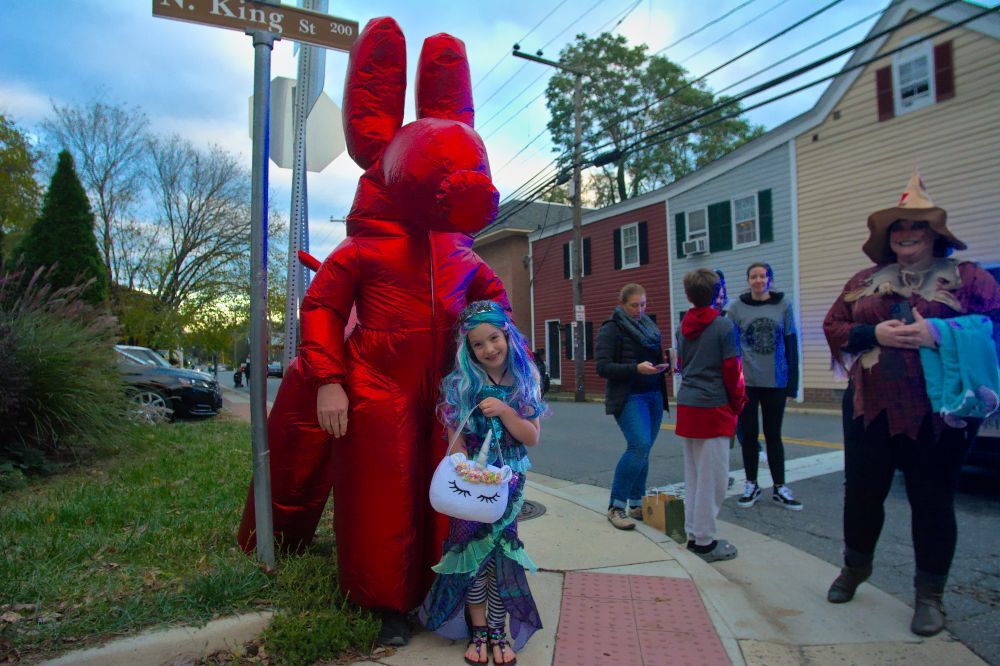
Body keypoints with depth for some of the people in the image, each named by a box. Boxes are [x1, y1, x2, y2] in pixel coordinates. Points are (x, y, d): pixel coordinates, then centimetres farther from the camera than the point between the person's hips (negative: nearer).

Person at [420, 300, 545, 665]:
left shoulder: (525, 382, -1)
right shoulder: (459, 384, -6)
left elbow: (532, 437, -2)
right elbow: (455, 439, -6)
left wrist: (504, 411, -17)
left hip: (509, 480, 2)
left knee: (501, 551, 6)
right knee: (474, 552, 2)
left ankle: (497, 629, 22)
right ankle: (478, 630, 20)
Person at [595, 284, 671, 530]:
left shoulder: (649, 326, 15)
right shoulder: (611, 329, -5)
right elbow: (603, 367, -12)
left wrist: (663, 365, 1)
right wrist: (636, 369, -21)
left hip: (654, 396, 7)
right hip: (629, 397, -6)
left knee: (642, 450, 7)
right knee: (639, 445, -18)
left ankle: (636, 505, 19)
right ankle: (615, 506, -6)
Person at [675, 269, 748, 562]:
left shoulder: (683, 327, 8)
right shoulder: (724, 326, -10)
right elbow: (732, 370, -10)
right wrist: (738, 403, 3)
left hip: (687, 406, 7)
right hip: (714, 408, -6)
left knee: (692, 474, 14)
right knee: (712, 477, 1)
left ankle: (694, 534, 22)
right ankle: (705, 541, 8)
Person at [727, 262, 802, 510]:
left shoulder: (784, 306, 0)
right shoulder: (737, 307, -2)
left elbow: (791, 345, 2)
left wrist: (792, 384, 0)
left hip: (776, 382, 0)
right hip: (746, 383, 0)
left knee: (773, 435, 10)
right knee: (749, 434, 8)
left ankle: (779, 488, 21)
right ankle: (751, 485, 22)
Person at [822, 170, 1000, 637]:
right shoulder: (865, 280, 11)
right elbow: (833, 326, 7)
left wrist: (937, 333, -21)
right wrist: (873, 333, -11)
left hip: (938, 411, -2)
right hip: (869, 407, 3)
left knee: (933, 501, 9)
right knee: (862, 492, 13)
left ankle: (930, 594, 28)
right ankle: (855, 567, 37)